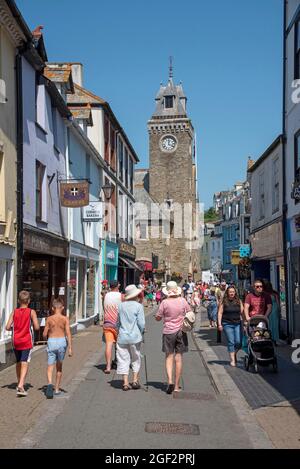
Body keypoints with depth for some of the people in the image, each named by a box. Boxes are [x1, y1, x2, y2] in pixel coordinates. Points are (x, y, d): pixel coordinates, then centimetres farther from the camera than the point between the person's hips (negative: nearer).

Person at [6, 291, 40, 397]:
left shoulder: (14, 312, 2)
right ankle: (20, 386, -21)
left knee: (18, 363, 19)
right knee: (25, 364, -7)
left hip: (16, 341, 4)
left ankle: (20, 384, 32)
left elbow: (7, 327, -3)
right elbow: (37, 327, -12)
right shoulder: (31, 312, -6)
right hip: (27, 341, -4)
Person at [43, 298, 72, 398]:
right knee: (59, 367, 17)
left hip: (51, 342, -1)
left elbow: (44, 334, 2)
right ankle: (57, 389, 24)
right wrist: (70, 348, -9)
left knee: (50, 367, -1)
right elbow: (68, 333, -9)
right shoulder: (65, 319, -2)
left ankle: (50, 384, -29)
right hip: (62, 342, 1)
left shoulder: (49, 319, 0)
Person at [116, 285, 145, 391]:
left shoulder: (121, 306, 5)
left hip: (122, 337, 3)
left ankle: (125, 383, 4)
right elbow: (141, 323, -9)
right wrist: (140, 332, 7)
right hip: (135, 337, -2)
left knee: (123, 360, 6)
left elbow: (118, 322, 13)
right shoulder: (138, 306, -7)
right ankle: (135, 380, 12)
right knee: (136, 359, 13)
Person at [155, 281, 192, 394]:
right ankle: (177, 386, 10)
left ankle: (170, 380, -12)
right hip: (181, 332, 2)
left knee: (169, 357, 7)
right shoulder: (183, 301, -4)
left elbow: (157, 318, -3)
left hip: (168, 332, -2)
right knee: (178, 358, 7)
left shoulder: (165, 302, -10)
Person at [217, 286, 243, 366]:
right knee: (231, 342, -3)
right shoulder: (224, 302, 1)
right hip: (227, 324, -2)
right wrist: (219, 324, -5)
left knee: (238, 342, -3)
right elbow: (220, 313, 0)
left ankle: (234, 353, 25)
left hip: (237, 324, 2)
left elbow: (242, 312, 11)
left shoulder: (238, 301, 7)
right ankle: (232, 359, 5)